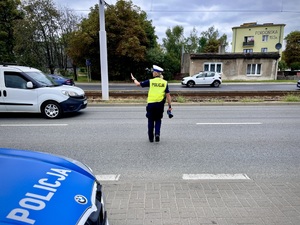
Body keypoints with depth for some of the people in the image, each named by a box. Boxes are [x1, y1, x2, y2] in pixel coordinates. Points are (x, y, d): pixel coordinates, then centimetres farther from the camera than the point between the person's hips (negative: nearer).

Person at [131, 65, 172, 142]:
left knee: (151, 121, 13)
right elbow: (168, 95, -1)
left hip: (151, 103, -1)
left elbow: (138, 84, 2)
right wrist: (169, 106, 4)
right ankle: (157, 134, -3)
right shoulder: (165, 82, 1)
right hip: (160, 104, 1)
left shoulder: (150, 81, -3)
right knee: (158, 120, 17)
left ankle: (151, 138, 19)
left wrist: (134, 79, 22)